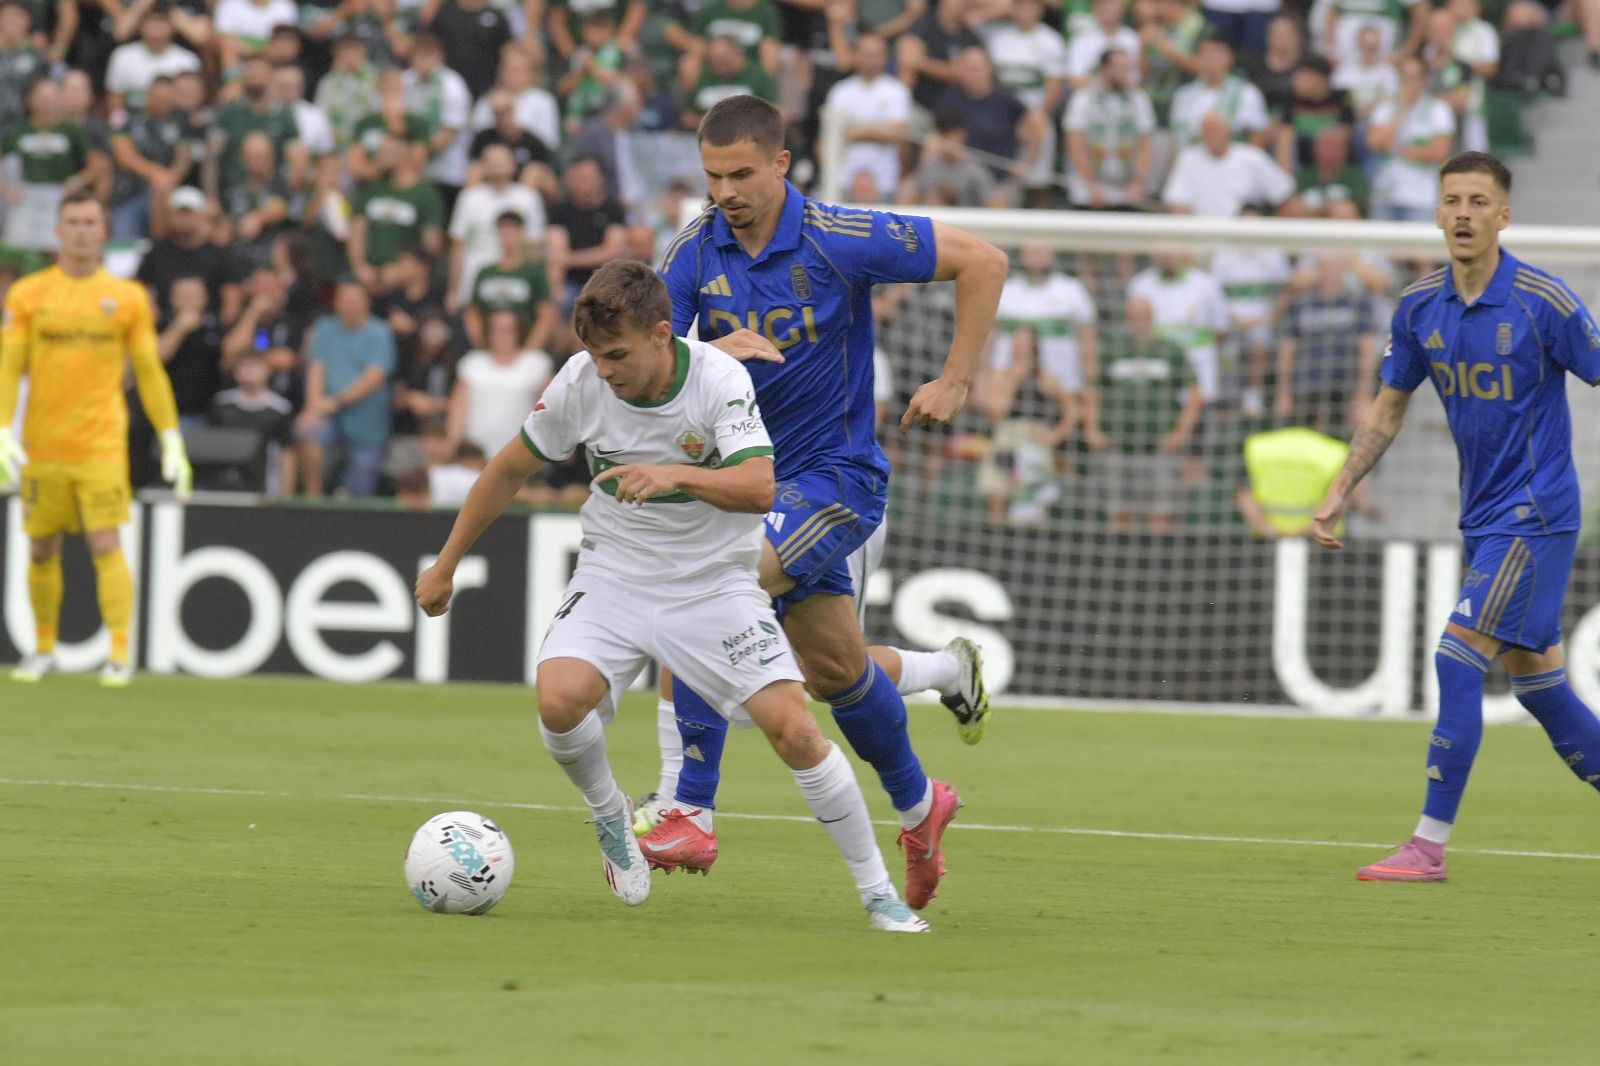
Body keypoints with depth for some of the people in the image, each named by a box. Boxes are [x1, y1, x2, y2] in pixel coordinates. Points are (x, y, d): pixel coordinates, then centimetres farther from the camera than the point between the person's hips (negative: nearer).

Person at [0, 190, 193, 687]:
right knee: (42, 550, 6)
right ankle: (44, 649, 22)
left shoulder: (127, 297, 4)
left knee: (106, 546, -10)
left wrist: (172, 442, 4)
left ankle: (120, 654, -9)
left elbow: (149, 372, 8)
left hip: (102, 445, -1)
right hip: (42, 447, 2)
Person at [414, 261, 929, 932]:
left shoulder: (719, 380, -19)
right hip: (615, 573, 2)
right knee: (559, 701, -25)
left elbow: (759, 487, -31)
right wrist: (446, 564, 11)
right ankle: (610, 818, 8)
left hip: (714, 581, -2)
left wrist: (675, 475, -47)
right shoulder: (581, 382, -10)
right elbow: (511, 469, 5)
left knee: (793, 730, -14)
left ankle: (878, 893, 2)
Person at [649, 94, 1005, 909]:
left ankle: (689, 812, -24)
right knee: (834, 666, 16)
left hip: (837, 476, -6)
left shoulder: (839, 241, -17)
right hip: (753, 475, 6)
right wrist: (713, 358, -29)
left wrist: (955, 382, -10)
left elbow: (982, 261, -10)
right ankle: (916, 806, 40)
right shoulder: (696, 251, -4)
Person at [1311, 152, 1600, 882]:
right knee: (1535, 681, 11)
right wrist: (1341, 491, 7)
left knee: (1458, 658, -15)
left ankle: (1430, 844, -14)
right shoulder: (1420, 307, 3)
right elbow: (1387, 410, 15)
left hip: (1536, 514, -7)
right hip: (1483, 517, 7)